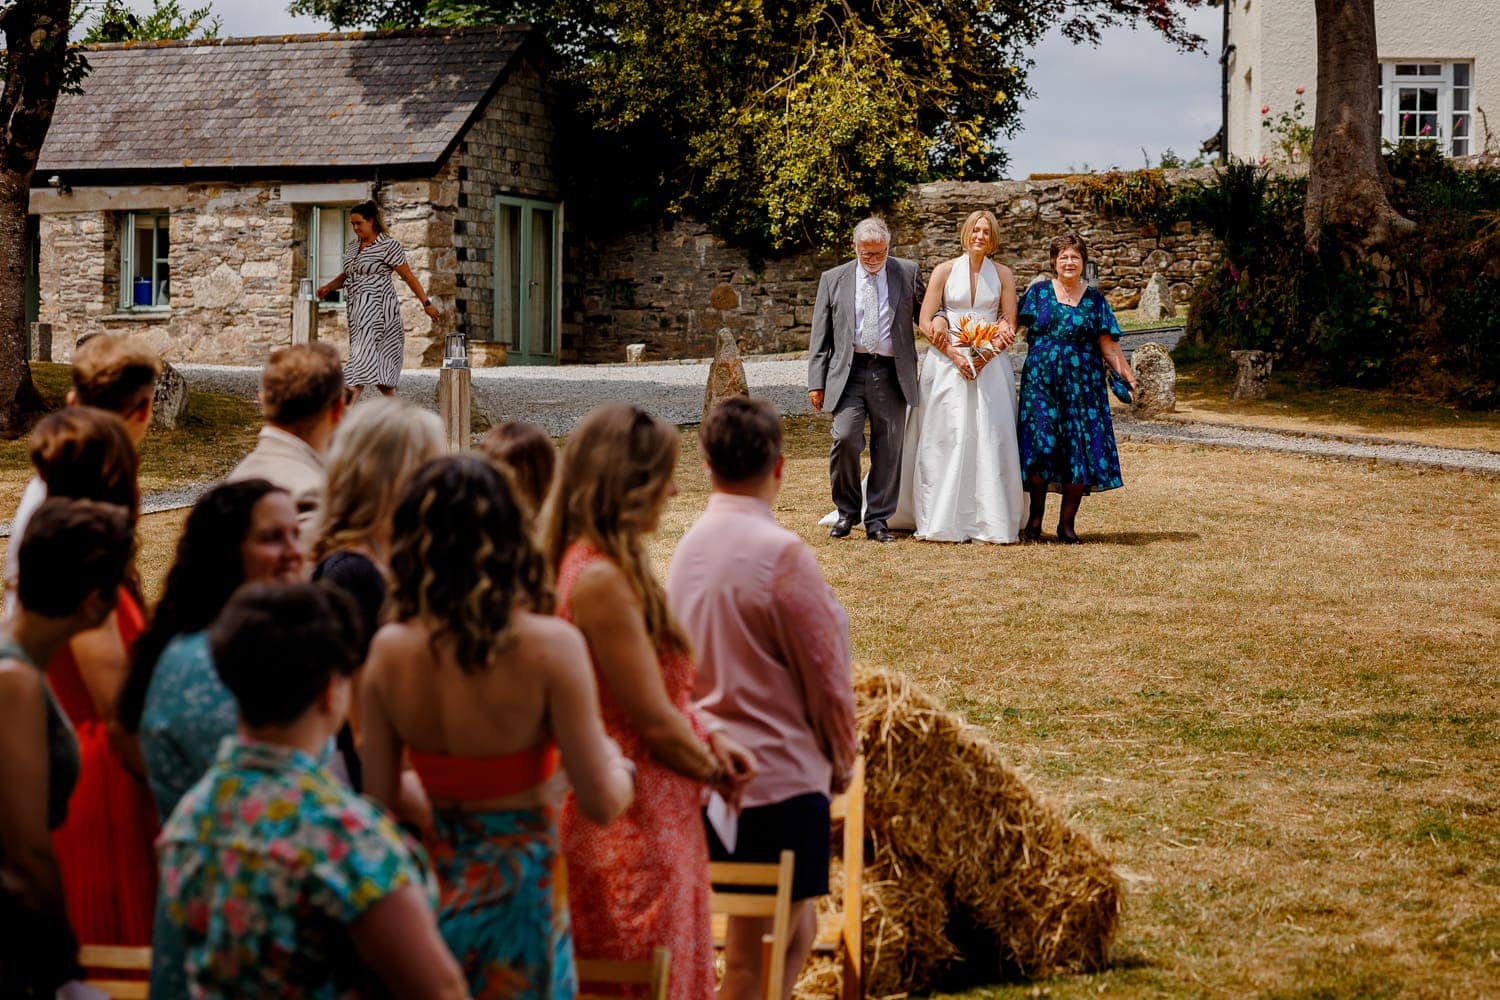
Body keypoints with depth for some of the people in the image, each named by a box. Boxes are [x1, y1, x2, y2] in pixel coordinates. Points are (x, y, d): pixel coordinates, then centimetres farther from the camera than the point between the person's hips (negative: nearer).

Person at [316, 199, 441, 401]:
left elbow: (409, 276, -5)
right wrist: (329, 287, 9)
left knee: (363, 356, -15)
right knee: (378, 363, 9)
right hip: (357, 309, 8)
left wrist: (426, 303, -5)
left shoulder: (388, 246, -7)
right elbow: (346, 275, 26)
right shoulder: (352, 246, 15)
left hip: (378, 308, -8)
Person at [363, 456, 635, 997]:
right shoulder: (549, 644, -18)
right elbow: (601, 804, -15)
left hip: (434, 885, 3)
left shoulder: (390, 650, -8)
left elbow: (380, 797, -2)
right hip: (519, 887, -3)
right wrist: (617, 766, 7)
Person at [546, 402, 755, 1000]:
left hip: (654, 822, 10)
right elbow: (655, 723, -20)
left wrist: (710, 739, 2)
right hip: (631, 832, -10)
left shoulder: (610, 566, 9)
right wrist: (713, 771, -3)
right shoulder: (602, 580, -22)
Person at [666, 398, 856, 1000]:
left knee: (797, 928, 21)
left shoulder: (688, 547, 5)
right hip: (776, 780, -8)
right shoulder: (780, 554, -18)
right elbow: (825, 674, -12)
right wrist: (840, 759, 5)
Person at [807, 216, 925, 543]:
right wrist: (816, 382, 3)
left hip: (891, 374, 1)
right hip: (848, 372, -1)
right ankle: (847, 510, 4)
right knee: (846, 438, -16)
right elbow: (820, 336, 9)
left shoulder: (908, 273, 9)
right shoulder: (833, 279, 9)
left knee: (888, 448, 2)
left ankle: (878, 520, 12)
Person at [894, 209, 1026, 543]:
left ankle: (991, 520, -1)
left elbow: (1009, 325, 5)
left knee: (990, 441, -5)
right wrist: (955, 355, -11)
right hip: (947, 362, -1)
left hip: (990, 363, 1)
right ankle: (943, 522, 1)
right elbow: (926, 322, -1)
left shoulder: (1003, 274, 7)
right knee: (945, 440, -4)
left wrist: (985, 357, -10)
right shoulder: (945, 271, 3)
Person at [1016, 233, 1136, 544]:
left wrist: (1125, 373, -6)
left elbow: (1107, 343, 6)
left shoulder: (1094, 299, 9)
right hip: (1041, 380, -1)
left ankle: (1067, 522, 7)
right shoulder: (1039, 292, 7)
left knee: (1080, 451, -2)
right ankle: (1036, 513, 7)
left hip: (1081, 384, 1)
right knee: (1040, 444, -9)